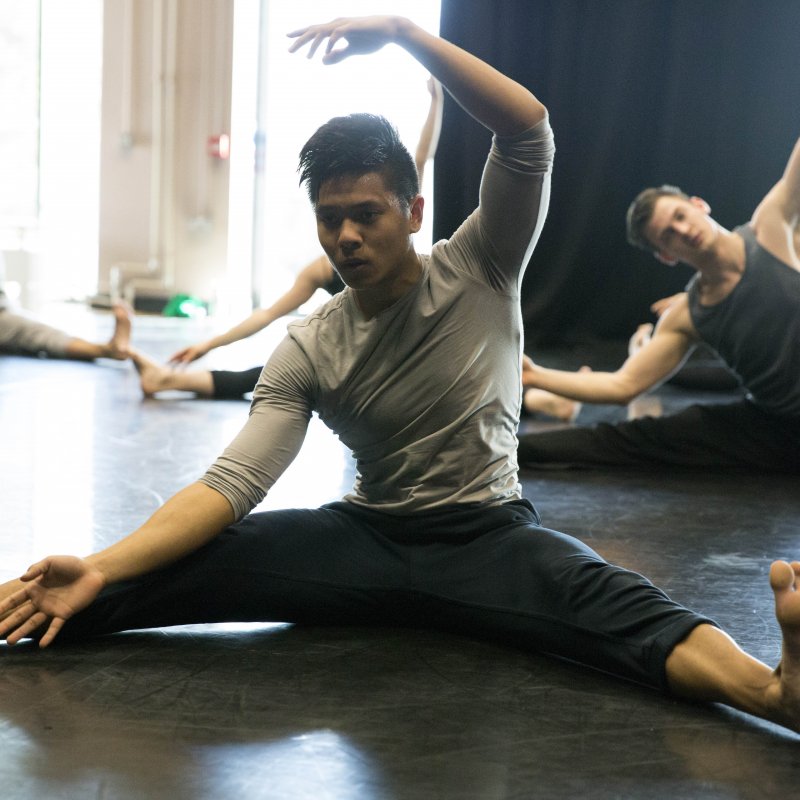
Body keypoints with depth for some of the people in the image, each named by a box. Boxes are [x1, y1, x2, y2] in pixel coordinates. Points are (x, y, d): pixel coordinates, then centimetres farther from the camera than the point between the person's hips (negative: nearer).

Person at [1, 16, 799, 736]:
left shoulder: (479, 272, -6)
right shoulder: (307, 349, -4)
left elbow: (529, 132, -20)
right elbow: (229, 484, -13)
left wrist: (403, 31, -27)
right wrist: (102, 569, -27)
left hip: (488, 536, -2)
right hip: (367, 536, 3)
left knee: (607, 596, -35)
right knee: (199, 560, -21)